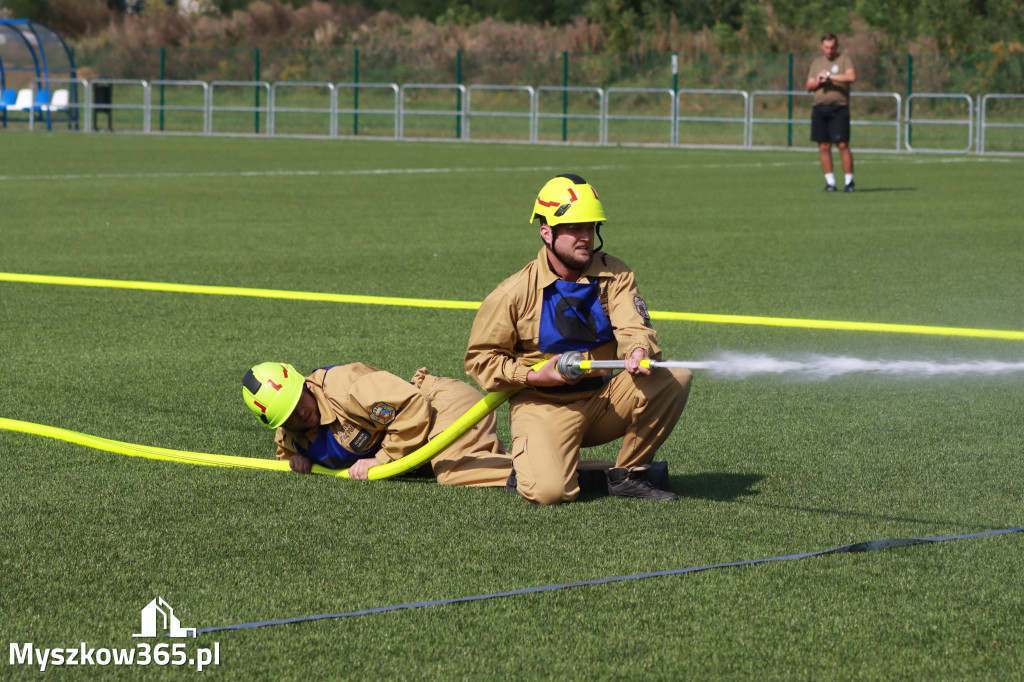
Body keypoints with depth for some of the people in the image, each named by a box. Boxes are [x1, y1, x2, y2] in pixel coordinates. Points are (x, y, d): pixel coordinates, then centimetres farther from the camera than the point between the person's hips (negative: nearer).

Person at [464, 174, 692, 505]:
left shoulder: (614, 275, 1)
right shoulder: (514, 293, -9)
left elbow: (633, 327, -14)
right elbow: (480, 357, -3)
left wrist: (639, 350, -38)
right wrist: (536, 376, -15)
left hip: (604, 399, 4)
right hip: (544, 406, -4)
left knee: (676, 377, -18)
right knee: (550, 491, -29)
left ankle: (627, 474, -4)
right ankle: (527, 463, 10)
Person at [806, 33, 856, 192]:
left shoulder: (844, 60, 4)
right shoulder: (816, 63, 18)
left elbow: (852, 77, -14)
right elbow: (809, 86, 16)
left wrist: (829, 75, -13)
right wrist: (818, 82, -6)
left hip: (839, 107, -4)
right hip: (819, 107, 4)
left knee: (843, 145, -10)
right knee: (824, 146, 1)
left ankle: (849, 181, -3)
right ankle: (830, 182, 6)